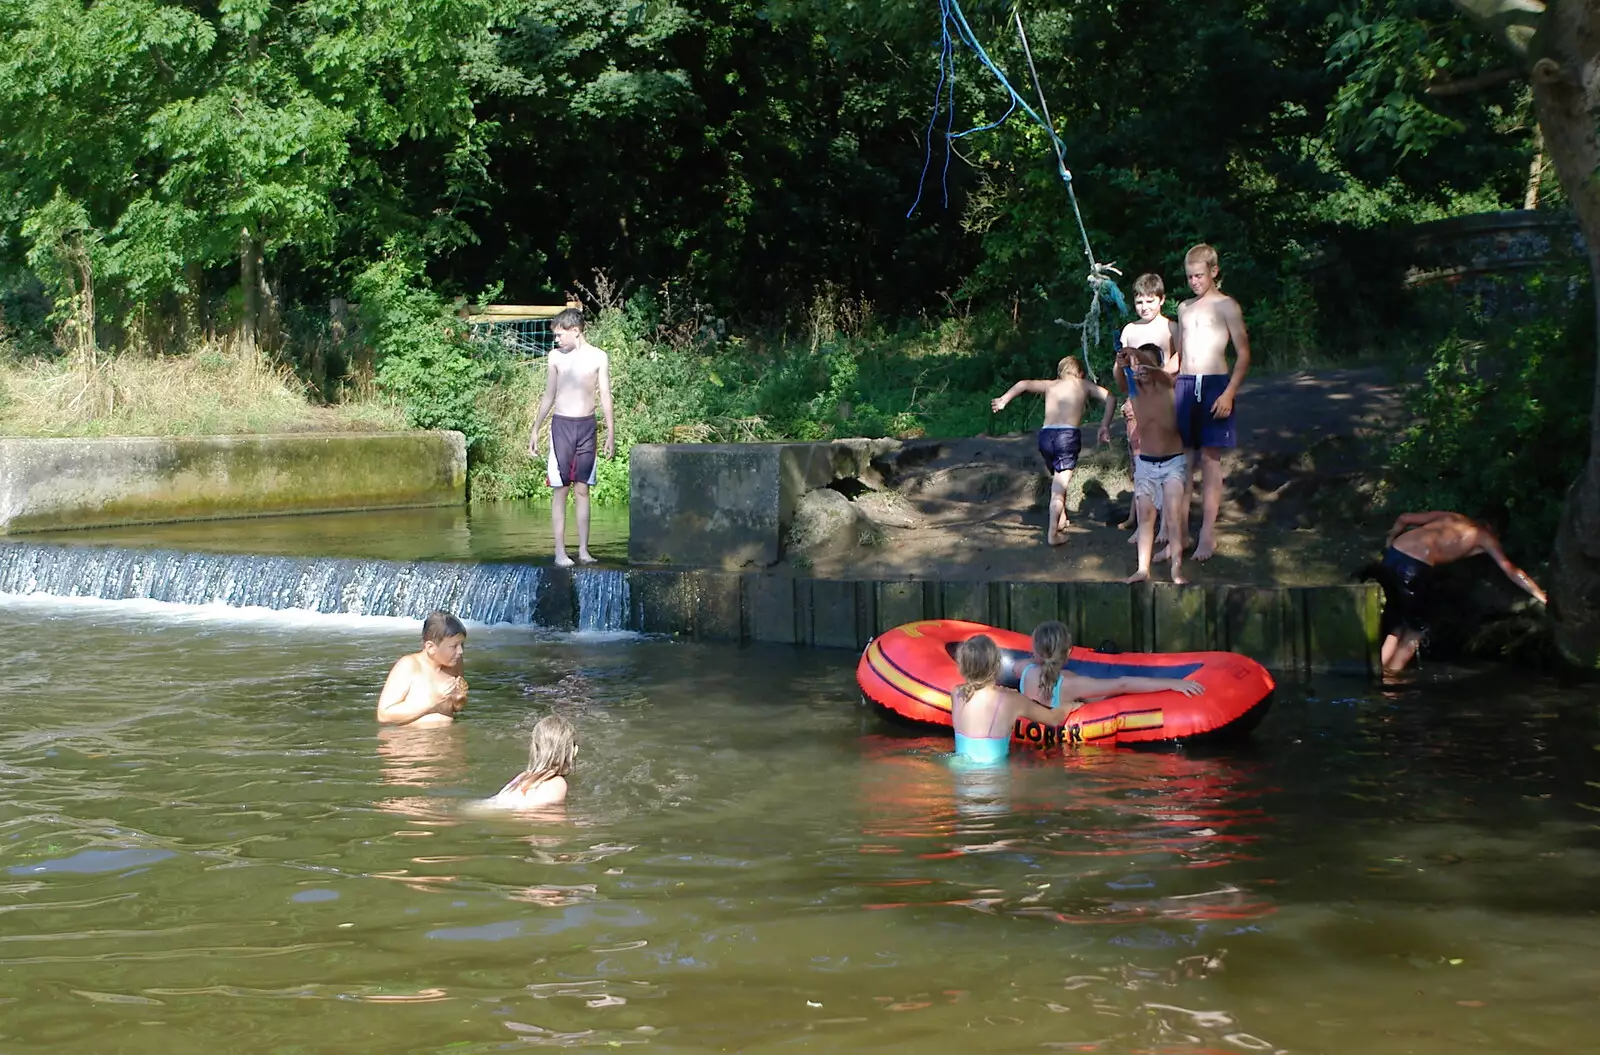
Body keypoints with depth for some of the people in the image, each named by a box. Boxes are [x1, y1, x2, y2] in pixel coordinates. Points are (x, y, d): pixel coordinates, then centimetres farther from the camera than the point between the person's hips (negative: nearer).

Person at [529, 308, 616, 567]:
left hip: (587, 426, 0)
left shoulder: (598, 357, 2)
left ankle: (583, 549, 8)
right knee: (560, 489, -2)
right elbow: (549, 396, 11)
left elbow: (605, 395, 5)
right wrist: (535, 431, 10)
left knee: (582, 489, 4)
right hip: (562, 425, 0)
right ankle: (560, 551, -2)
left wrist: (611, 432, 1)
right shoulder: (555, 357, 5)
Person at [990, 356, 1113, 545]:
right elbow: (1108, 397, 4)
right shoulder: (1084, 385, 18)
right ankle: (1053, 533, -14)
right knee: (1060, 485, -7)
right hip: (1068, 435, -3)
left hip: (1046, 435, 3)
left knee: (1057, 481, 23)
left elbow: (1024, 384, 9)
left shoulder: (1051, 385, 23)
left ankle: (1061, 520, 29)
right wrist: (1105, 426, 5)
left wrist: (1003, 400, 6)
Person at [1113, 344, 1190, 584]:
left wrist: (1140, 356, -53)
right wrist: (1121, 365, -48)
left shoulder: (1166, 384, -9)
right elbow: (1121, 384, -25)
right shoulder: (1135, 388, -1)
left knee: (1173, 514, -14)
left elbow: (1157, 372, -33)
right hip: (1145, 463, 4)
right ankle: (1143, 569, -1)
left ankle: (1177, 570, -15)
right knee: (1145, 515, 0)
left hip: (1173, 462, -3)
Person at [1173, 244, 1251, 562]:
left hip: (1214, 384, -5)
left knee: (1210, 459, -3)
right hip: (1184, 387, 5)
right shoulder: (1184, 308, 17)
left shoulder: (1226, 306, 0)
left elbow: (1243, 354, -4)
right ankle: (1179, 532, 6)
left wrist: (1229, 393, -15)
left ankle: (1208, 534, 0)